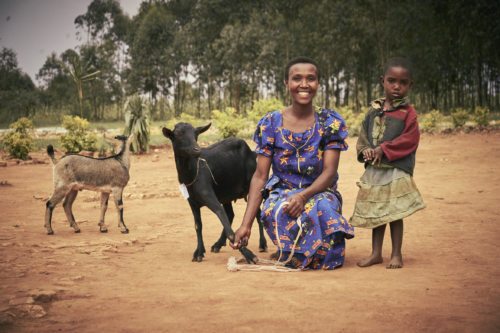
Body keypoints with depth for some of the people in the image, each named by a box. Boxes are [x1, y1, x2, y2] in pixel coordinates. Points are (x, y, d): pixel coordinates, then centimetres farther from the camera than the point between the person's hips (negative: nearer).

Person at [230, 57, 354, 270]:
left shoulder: (331, 123, -3)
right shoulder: (270, 124, -1)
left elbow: (329, 172, -10)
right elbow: (260, 176, -3)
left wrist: (304, 196, -31)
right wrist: (246, 224, -13)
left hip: (320, 193, 0)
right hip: (281, 193, 0)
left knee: (322, 207, -37)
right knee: (281, 212, -36)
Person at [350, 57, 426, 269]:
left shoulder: (408, 113, -5)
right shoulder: (373, 110, 9)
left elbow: (409, 140, -13)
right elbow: (363, 136, 12)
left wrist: (383, 149, -16)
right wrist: (365, 150, -8)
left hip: (396, 171, -5)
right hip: (373, 170, 5)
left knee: (394, 212, 0)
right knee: (375, 213, 11)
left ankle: (396, 254, 10)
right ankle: (376, 253, 20)